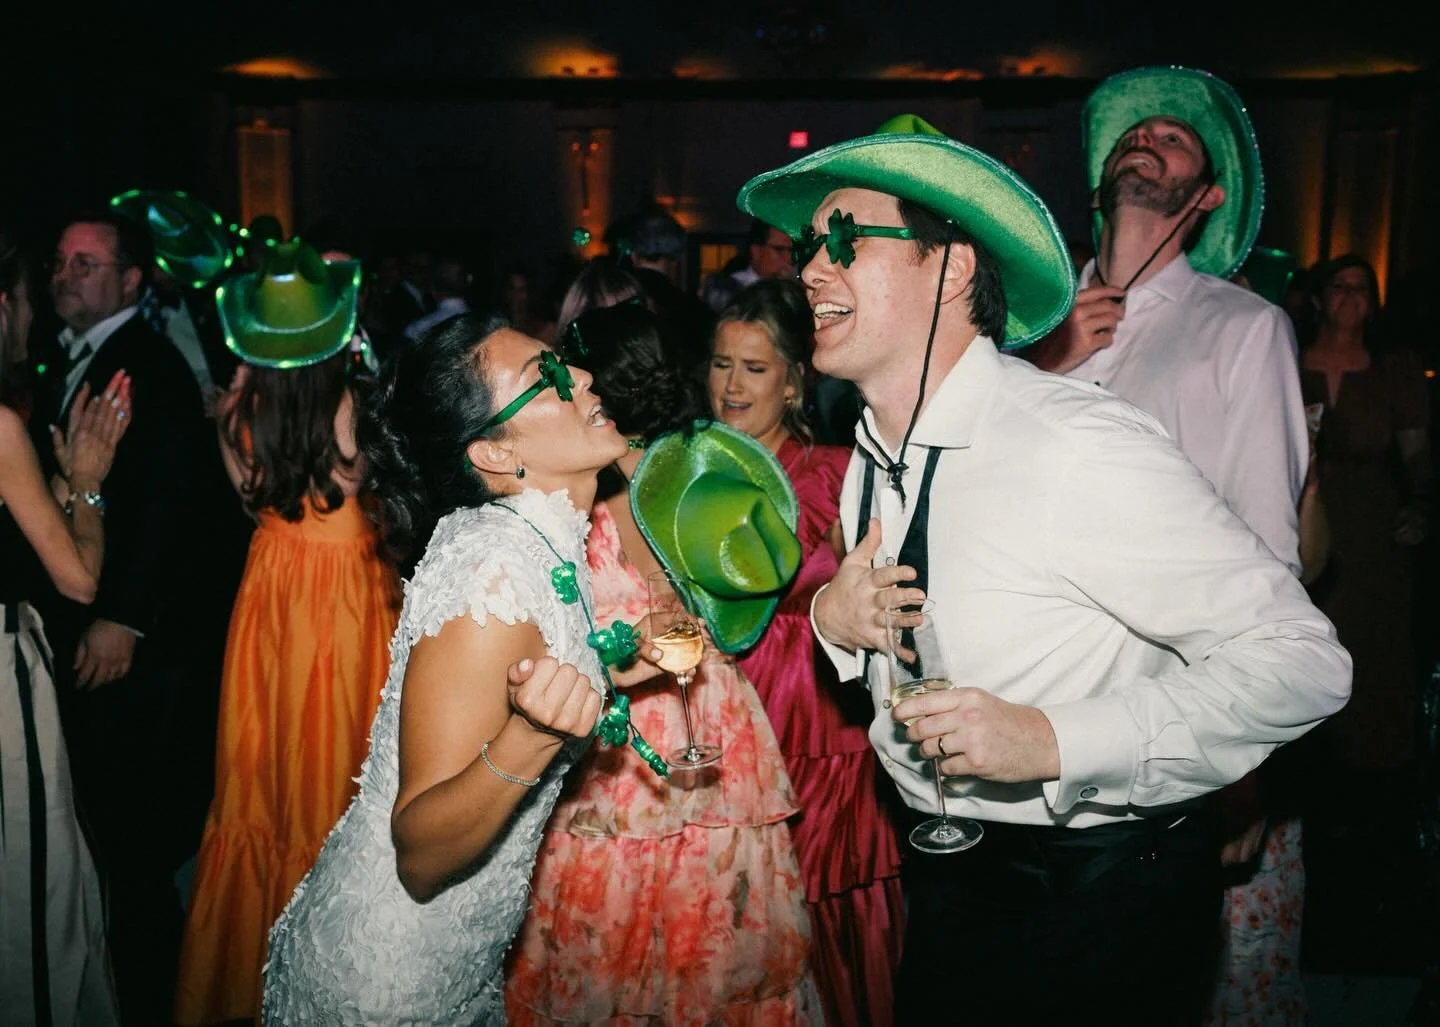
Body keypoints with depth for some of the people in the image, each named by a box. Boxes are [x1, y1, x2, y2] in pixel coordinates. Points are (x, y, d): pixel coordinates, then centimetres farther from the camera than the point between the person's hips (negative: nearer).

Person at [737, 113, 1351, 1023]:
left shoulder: (1081, 446, -24)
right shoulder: (871, 468, 0)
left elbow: (1303, 659, -23)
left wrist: (1054, 739, -30)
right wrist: (835, 619, -10)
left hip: (1105, 901, -6)